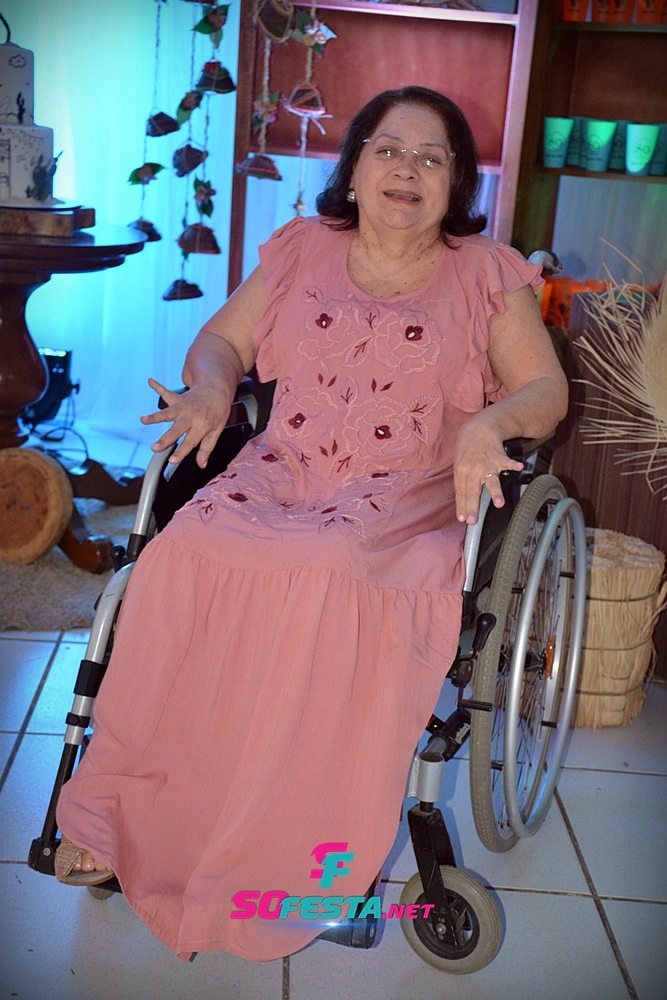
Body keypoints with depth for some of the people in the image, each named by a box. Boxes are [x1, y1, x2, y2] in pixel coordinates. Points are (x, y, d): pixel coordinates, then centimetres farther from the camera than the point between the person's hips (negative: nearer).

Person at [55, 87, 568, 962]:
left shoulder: (487, 273, 8)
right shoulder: (302, 249, 16)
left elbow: (547, 390, 4)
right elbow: (223, 338, 19)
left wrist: (492, 421, -18)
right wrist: (210, 389, -4)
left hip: (411, 501, -2)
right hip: (281, 475, 3)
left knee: (326, 577, -36)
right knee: (184, 555, -29)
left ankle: (273, 857, -22)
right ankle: (119, 809, -16)